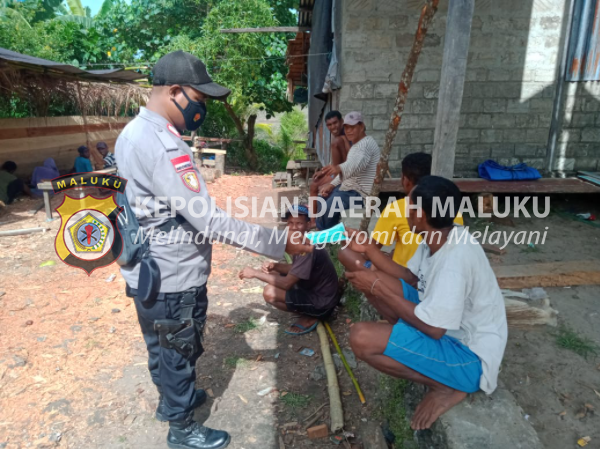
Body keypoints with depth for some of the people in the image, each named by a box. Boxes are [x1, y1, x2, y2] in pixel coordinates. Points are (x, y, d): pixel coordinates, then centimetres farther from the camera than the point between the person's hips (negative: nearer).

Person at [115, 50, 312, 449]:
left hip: (149, 272, 9)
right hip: (172, 280, -9)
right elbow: (208, 219, -32)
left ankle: (172, 400, 52)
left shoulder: (134, 132, 6)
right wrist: (278, 242, -27)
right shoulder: (162, 144, -28)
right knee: (178, 352, 13)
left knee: (164, 348, 28)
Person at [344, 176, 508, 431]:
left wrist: (378, 287, -23)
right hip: (445, 326, 9)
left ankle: (448, 387, -7)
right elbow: (409, 276, 9)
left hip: (468, 353, -8)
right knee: (369, 277, 2)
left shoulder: (454, 260, -32)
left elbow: (433, 328, -29)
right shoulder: (438, 236, -4)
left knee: (361, 338, -27)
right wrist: (370, 248, -1)